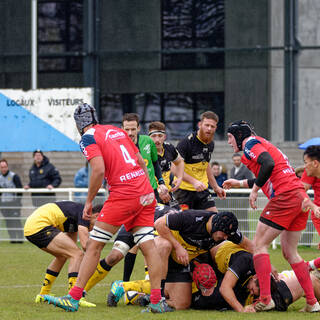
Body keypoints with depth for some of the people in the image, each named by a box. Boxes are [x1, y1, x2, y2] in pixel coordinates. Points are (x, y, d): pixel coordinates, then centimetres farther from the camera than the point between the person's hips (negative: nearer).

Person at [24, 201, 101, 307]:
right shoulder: (83, 213, -5)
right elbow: (85, 245, -16)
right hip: (39, 226, -11)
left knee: (62, 256, 29)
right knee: (77, 254, -13)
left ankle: (43, 295, 34)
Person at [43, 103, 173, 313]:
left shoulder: (89, 138, -1)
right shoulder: (118, 131, 20)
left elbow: (99, 170, -14)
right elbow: (141, 163, 20)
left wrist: (89, 201, -5)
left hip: (123, 195, -7)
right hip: (145, 193, 7)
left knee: (94, 245, -2)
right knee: (148, 245, 3)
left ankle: (74, 298, -1)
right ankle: (157, 301, -4)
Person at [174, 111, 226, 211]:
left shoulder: (210, 144, 7)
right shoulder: (186, 142, -16)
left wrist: (215, 187, 24)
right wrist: (194, 181, -31)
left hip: (202, 189, 7)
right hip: (184, 189, -7)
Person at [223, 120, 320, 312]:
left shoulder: (251, 143, 0)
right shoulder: (262, 144, 28)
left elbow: (269, 164, -19)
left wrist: (254, 190, -10)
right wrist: (239, 183, 43)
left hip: (285, 196, -9)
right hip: (301, 196, 9)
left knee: (260, 245, -4)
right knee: (290, 252, 14)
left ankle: (265, 299, -13)